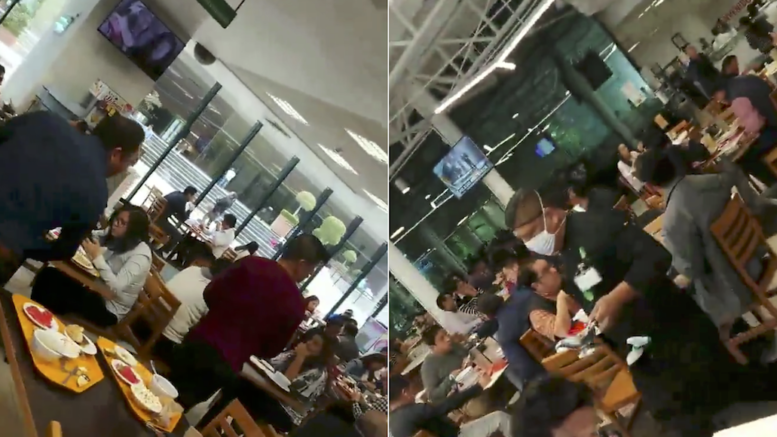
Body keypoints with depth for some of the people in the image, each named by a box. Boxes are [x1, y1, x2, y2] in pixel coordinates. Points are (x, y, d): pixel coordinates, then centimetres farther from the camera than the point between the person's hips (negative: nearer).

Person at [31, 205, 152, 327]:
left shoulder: (140, 254, -23)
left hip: (109, 310, -8)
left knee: (57, 294, -22)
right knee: (48, 274, -4)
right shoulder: (115, 236, 0)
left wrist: (97, 257, -29)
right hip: (95, 290, 8)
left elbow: (116, 287, -29)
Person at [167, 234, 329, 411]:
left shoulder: (252, 264, -8)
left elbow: (210, 293, 2)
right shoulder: (295, 305, -13)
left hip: (201, 340, 2)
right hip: (225, 365, -1)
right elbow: (272, 350, -1)